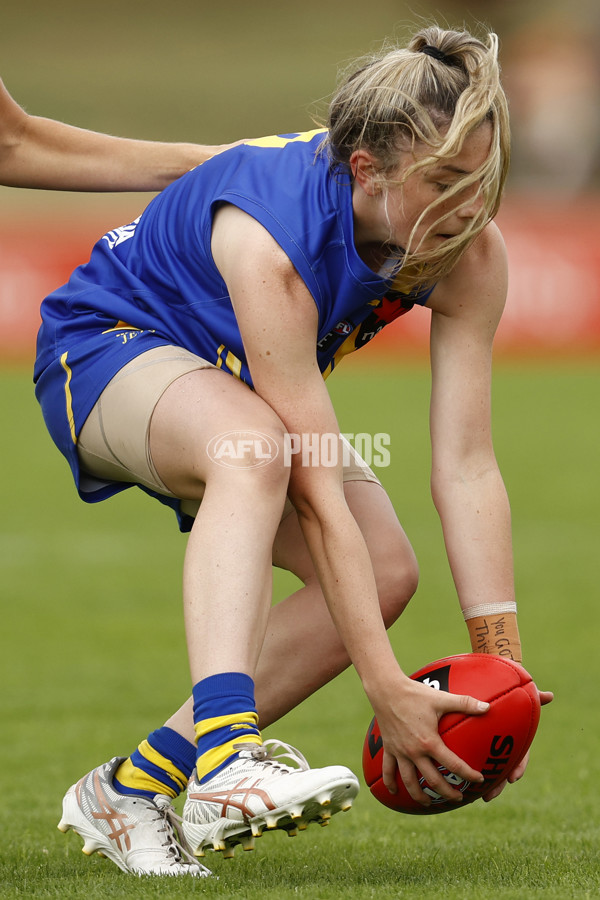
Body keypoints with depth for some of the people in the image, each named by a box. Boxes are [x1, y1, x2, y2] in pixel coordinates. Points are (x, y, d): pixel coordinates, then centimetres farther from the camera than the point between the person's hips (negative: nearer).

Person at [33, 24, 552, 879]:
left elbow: (467, 467, -20)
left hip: (233, 387, 7)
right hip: (107, 347, -7)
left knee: (385, 573, -13)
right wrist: (386, 690, -40)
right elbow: (317, 490, -39)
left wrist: (503, 664, -25)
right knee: (254, 444, -39)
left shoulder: (472, 253, -21)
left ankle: (131, 786, -6)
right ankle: (225, 758, -53)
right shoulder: (271, 238, -39)